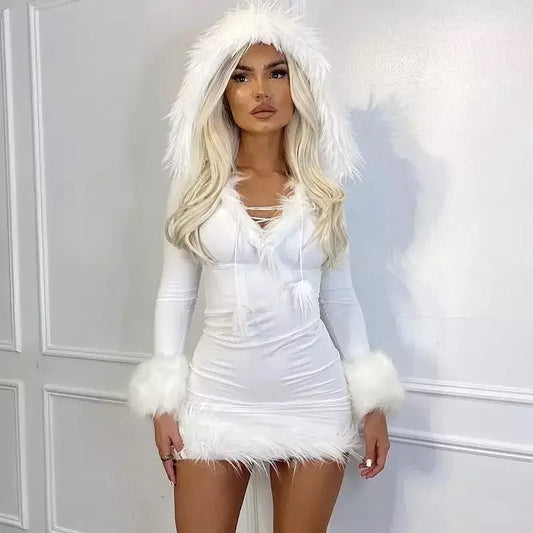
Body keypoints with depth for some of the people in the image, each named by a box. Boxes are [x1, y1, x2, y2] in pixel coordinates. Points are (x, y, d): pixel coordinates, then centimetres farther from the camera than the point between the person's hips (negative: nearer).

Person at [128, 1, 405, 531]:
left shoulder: (322, 188, 2)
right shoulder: (198, 185, 0)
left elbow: (339, 299, 6)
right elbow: (174, 295, 2)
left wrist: (372, 402, 5)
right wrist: (164, 401, -1)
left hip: (313, 398, 1)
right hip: (217, 396, 0)